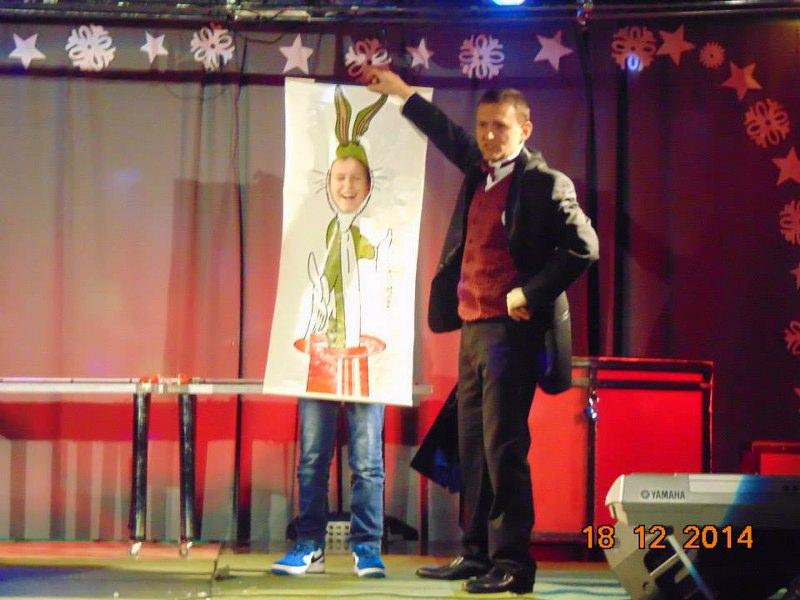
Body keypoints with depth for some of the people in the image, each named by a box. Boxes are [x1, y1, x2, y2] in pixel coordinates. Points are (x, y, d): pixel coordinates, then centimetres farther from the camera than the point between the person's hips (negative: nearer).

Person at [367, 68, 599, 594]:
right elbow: (446, 133, 33)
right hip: (473, 328, 8)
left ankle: (512, 562, -6)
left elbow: (584, 248, -14)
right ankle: (477, 553, 17)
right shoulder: (478, 171, 15)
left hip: (511, 331, -8)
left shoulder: (545, 183, -7)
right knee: (473, 446, 10)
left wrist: (530, 294, -16)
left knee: (503, 445, -10)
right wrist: (401, 91, 39)